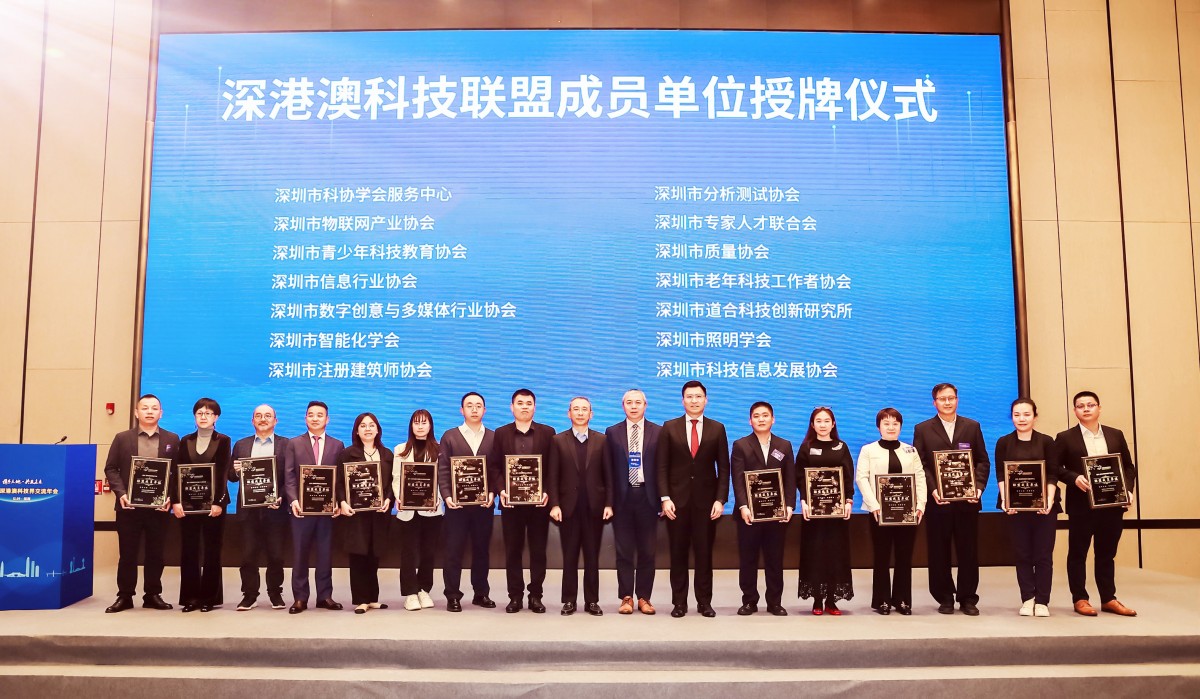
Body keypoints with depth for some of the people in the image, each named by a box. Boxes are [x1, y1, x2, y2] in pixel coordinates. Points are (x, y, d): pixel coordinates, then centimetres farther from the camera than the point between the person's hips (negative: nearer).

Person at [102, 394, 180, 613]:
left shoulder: (172, 439, 6)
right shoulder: (122, 438, 6)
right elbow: (111, 468, 3)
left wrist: (171, 496, -9)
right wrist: (120, 493, -10)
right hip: (129, 505, 0)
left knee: (155, 553, 7)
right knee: (127, 553, 6)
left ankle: (152, 595, 17)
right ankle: (124, 596, 16)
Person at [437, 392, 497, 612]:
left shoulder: (494, 437, 7)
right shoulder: (449, 436, 5)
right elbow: (443, 470, 0)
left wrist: (493, 492, -11)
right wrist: (447, 496, -12)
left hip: (484, 503, 1)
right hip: (457, 503, -1)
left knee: (481, 549, 9)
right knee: (453, 550, 1)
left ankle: (481, 593, 19)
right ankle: (453, 596, 9)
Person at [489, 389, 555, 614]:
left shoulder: (547, 433, 5)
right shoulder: (501, 433, 8)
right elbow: (493, 467, 4)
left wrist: (548, 492, -12)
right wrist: (500, 490, -11)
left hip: (539, 501, 0)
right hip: (511, 502, 1)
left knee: (538, 551, 4)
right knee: (512, 551, 5)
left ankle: (536, 596, 14)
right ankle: (515, 596, 14)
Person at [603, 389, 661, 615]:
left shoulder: (658, 432, 4)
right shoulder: (612, 433, 6)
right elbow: (608, 469, 3)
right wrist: (608, 501, -2)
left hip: (647, 496, 0)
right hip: (622, 497, 0)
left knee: (647, 551, 6)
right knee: (624, 551, 5)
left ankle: (644, 597, 15)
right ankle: (626, 597, 13)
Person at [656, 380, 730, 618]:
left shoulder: (717, 429, 5)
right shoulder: (669, 428, 4)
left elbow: (723, 468, 3)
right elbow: (662, 467, 1)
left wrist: (720, 499, -5)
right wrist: (665, 498, -8)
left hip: (706, 500, 0)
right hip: (677, 500, 0)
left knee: (704, 553, 5)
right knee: (678, 553, 5)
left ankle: (704, 602, 15)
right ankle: (679, 602, 14)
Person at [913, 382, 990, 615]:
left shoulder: (972, 427, 10)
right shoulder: (922, 429, 6)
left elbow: (982, 461, 6)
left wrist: (979, 486, -9)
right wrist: (932, 489, -14)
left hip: (967, 500, 1)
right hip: (937, 501, -1)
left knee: (968, 551, 5)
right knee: (939, 553, 3)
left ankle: (968, 598, 16)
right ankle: (945, 598, 14)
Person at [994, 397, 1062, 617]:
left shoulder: (1046, 441, 2)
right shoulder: (1004, 442, 4)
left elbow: (1053, 474, -1)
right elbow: (1000, 474, -1)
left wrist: (1049, 500, -16)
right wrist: (1005, 499, -15)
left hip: (1044, 505, 0)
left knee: (1043, 555, 3)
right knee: (1022, 554, 5)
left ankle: (1042, 601, 12)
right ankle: (1027, 599, 14)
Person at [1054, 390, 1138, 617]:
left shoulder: (1116, 435, 10)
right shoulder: (1065, 437, -1)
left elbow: (1129, 467, 11)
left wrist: (1128, 490, -3)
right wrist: (1074, 478, -19)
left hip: (1112, 504, 3)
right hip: (1081, 505, -3)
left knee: (1107, 553, 12)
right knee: (1078, 553, 4)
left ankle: (1109, 599, 20)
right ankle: (1080, 599, 12)